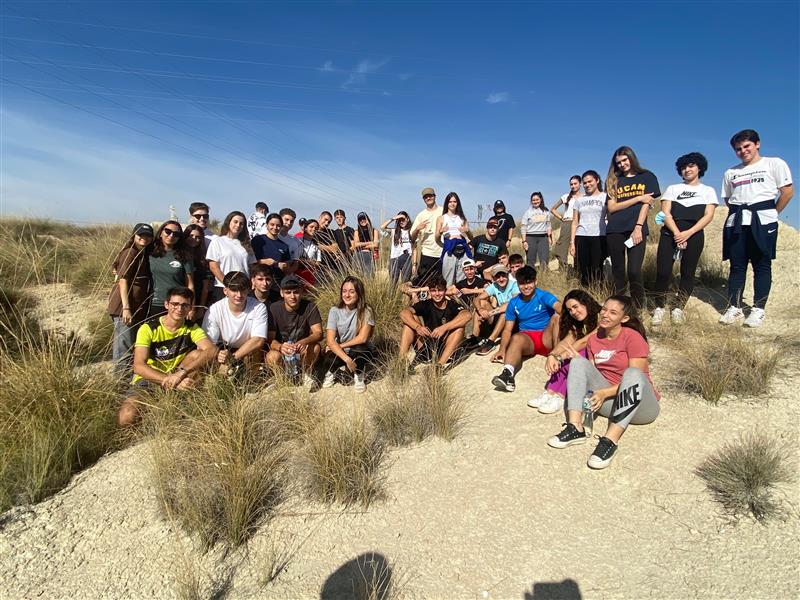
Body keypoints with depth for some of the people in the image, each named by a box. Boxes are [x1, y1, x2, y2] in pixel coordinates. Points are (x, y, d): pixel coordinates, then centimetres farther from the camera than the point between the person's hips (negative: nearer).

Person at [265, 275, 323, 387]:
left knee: (315, 347, -31)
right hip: (281, 350, 0)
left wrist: (304, 342, -42)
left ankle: (307, 374, -5)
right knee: (272, 357, -33)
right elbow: (270, 339, -17)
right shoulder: (274, 308, -14)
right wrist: (280, 347, -42)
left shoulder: (309, 307, -13)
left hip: (302, 351, 0)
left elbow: (318, 334, -20)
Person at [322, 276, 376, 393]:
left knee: (358, 349, -35)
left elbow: (362, 338, -23)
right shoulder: (335, 310, -12)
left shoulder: (366, 311, -16)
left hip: (361, 353, -1)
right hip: (339, 352, 1)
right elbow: (330, 340, -21)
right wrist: (347, 359, -31)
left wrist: (341, 345, -17)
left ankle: (358, 375, -3)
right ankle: (331, 372, 5)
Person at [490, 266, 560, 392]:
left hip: (546, 338, -1)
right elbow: (507, 329, 9)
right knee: (516, 338, -35)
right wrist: (502, 349, -9)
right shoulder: (514, 303, 10)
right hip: (527, 338, 1)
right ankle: (507, 374, -56)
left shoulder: (544, 296, -1)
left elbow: (560, 309, -21)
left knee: (557, 317, -28)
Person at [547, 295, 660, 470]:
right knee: (579, 362, -12)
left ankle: (610, 441, -41)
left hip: (638, 405, -5)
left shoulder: (633, 337, -11)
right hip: (608, 402, 5)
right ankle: (575, 428, -26)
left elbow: (634, 377, -17)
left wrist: (605, 393, -27)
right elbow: (590, 372, 5)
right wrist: (587, 393, -16)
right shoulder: (594, 339, 5)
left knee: (632, 373, -35)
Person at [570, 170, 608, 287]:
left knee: (597, 270, -7)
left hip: (599, 237, -3)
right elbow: (575, 222, 13)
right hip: (581, 238, 3)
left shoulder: (605, 197, 7)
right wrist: (572, 242, 7)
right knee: (584, 270, 1)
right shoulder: (579, 199, 16)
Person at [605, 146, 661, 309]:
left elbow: (646, 204, 1)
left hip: (636, 229, -2)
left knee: (634, 271, -13)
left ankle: (638, 310, -4)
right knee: (617, 271, 5)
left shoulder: (647, 177, 12)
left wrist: (638, 227, -12)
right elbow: (611, 207, 3)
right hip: (615, 230, 3)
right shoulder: (614, 181, 16)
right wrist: (638, 198, -5)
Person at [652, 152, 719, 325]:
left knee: (688, 273, 1)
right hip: (670, 233, 0)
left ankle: (677, 308, 11)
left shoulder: (708, 191, 14)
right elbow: (665, 213, 2)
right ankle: (659, 308, 0)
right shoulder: (672, 188, 15)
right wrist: (677, 233, -14)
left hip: (694, 235, 1)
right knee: (663, 271, -11)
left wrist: (688, 233, -15)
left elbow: (708, 216, 1)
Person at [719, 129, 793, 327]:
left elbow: (788, 192, 2)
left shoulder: (774, 164, 6)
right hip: (736, 222, 4)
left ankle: (758, 309, -2)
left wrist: (771, 214, 4)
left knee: (762, 265, -3)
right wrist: (739, 214, 11)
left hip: (762, 220, -3)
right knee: (736, 266, 0)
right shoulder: (731, 172, 18)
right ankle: (734, 308, 2)